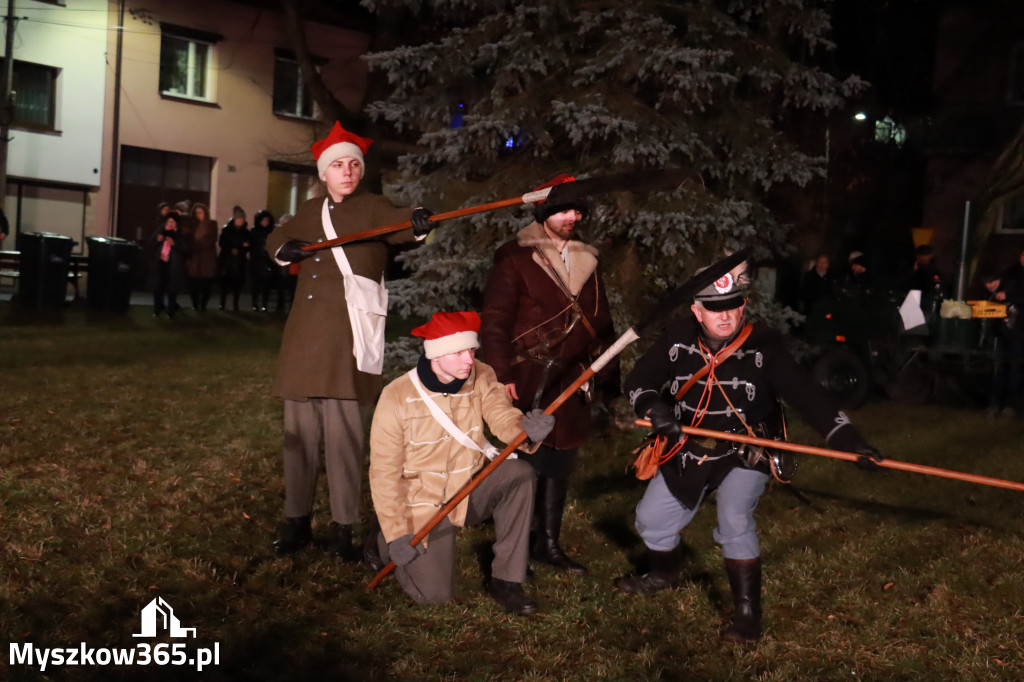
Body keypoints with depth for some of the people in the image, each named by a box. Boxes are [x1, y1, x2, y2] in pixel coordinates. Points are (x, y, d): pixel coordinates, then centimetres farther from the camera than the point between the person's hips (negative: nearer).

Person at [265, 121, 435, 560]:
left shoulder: (374, 208, 1)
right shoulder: (310, 212, 17)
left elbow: (399, 226, -22)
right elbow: (275, 239, 34)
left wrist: (419, 223, -46)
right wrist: (285, 250, 9)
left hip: (347, 337, -5)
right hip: (304, 335, 5)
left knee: (343, 432, -5)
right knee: (299, 430, 9)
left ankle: (342, 527, 6)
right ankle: (296, 520, 22)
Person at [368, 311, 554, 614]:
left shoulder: (481, 377, -8)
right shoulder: (397, 397, -19)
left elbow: (504, 419, -20)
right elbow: (384, 472, -15)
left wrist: (525, 428, -45)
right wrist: (396, 534, -18)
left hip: (470, 490, 4)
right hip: (422, 503, -3)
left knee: (519, 473, -25)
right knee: (435, 593, -13)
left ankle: (505, 580, -12)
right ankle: (387, 541, 20)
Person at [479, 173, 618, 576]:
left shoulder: (586, 261, 16)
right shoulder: (516, 257, -3)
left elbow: (601, 323, 21)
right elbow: (494, 320, -9)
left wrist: (609, 376, 17)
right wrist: (501, 375, -17)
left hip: (571, 383, 6)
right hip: (527, 381, -6)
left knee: (560, 463, 11)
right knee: (525, 462, -4)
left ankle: (548, 543, 23)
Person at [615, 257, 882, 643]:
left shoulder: (763, 346, -20)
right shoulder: (678, 338, -11)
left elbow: (805, 394, -26)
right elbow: (636, 382, -6)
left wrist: (848, 439, -38)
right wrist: (655, 407, -29)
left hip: (745, 453, -4)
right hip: (688, 451, 4)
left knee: (734, 521, -25)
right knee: (651, 519, 11)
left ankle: (748, 613, -7)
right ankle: (665, 574, 44)